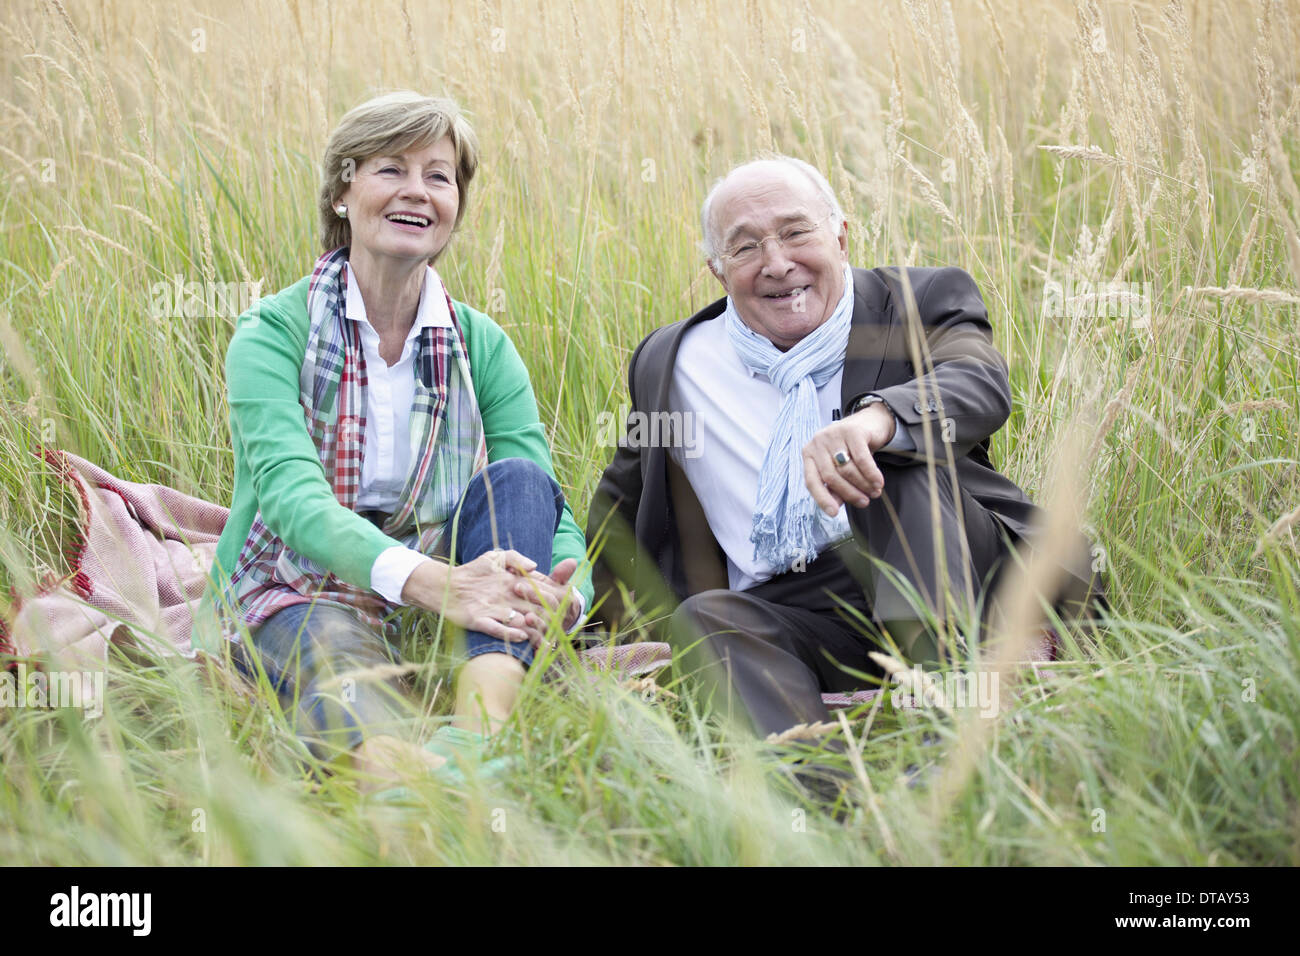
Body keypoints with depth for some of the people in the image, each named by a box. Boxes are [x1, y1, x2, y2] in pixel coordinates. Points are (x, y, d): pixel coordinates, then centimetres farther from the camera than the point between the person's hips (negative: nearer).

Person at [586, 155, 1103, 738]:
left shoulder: (922, 303, 5)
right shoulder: (672, 364, 14)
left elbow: (982, 387, -18)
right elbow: (617, 507, 30)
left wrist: (875, 418, -39)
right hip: (789, 619, 2)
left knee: (897, 450, -26)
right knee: (707, 618, -28)